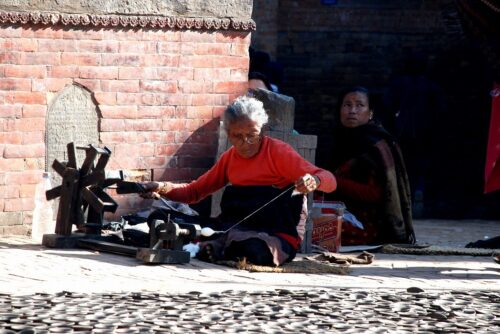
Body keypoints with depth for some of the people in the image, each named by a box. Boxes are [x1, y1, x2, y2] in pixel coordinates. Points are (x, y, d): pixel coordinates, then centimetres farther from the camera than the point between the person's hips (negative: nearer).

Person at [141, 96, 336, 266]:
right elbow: (194, 192, 18)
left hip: (279, 237, -4)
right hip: (239, 230, 5)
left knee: (257, 251, -39)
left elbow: (330, 181, -13)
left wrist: (314, 181, -36)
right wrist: (161, 188, 0)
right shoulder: (229, 158, 14)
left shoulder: (278, 151, -5)